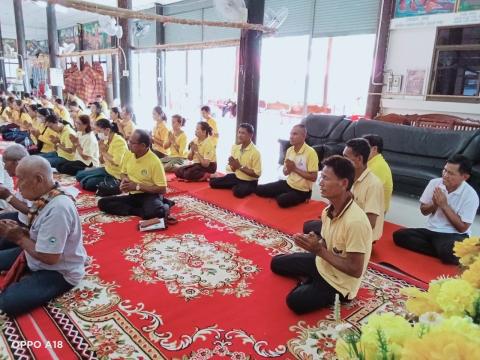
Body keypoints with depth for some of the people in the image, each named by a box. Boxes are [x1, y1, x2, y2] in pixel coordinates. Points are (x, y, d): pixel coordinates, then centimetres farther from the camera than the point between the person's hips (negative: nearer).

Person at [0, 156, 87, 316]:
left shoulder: (58, 209, -33)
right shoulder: (46, 198, -5)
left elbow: (49, 258, -29)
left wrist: (20, 238, -17)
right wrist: (19, 231, -9)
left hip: (58, 273, -9)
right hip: (36, 256, 9)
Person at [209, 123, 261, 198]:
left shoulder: (255, 152, -19)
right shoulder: (235, 148, 1)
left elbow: (257, 174, -20)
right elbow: (233, 169, 9)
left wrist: (240, 166, -22)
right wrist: (233, 165, -17)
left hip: (249, 182, -6)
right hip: (236, 177, 7)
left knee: (238, 192, -37)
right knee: (213, 182, -1)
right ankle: (235, 186, 14)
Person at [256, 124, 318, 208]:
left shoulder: (310, 152, -19)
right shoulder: (289, 150, 3)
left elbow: (313, 177, -20)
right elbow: (285, 172, 10)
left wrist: (295, 168, -21)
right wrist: (288, 169, -14)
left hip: (302, 191, -6)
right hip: (288, 184, 6)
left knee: (282, 200, -33)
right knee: (259, 189, -4)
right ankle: (280, 195, 14)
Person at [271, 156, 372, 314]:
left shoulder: (355, 222, -34)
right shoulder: (329, 210, -8)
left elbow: (355, 270, -28)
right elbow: (328, 246, 6)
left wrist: (319, 250, -27)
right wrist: (314, 242, -17)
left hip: (340, 281, -7)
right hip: (322, 263, 8)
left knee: (295, 301, -24)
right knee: (276, 263, 12)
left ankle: (333, 296, 0)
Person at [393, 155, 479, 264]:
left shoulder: (470, 195, -12)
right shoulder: (434, 183, -1)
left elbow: (462, 228, -12)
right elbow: (423, 211, 10)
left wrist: (444, 205, -17)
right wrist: (435, 204, -13)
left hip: (454, 235, -6)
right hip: (431, 231, 6)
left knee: (448, 251, -41)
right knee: (399, 235, -19)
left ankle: (445, 252, -6)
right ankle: (441, 251, -15)